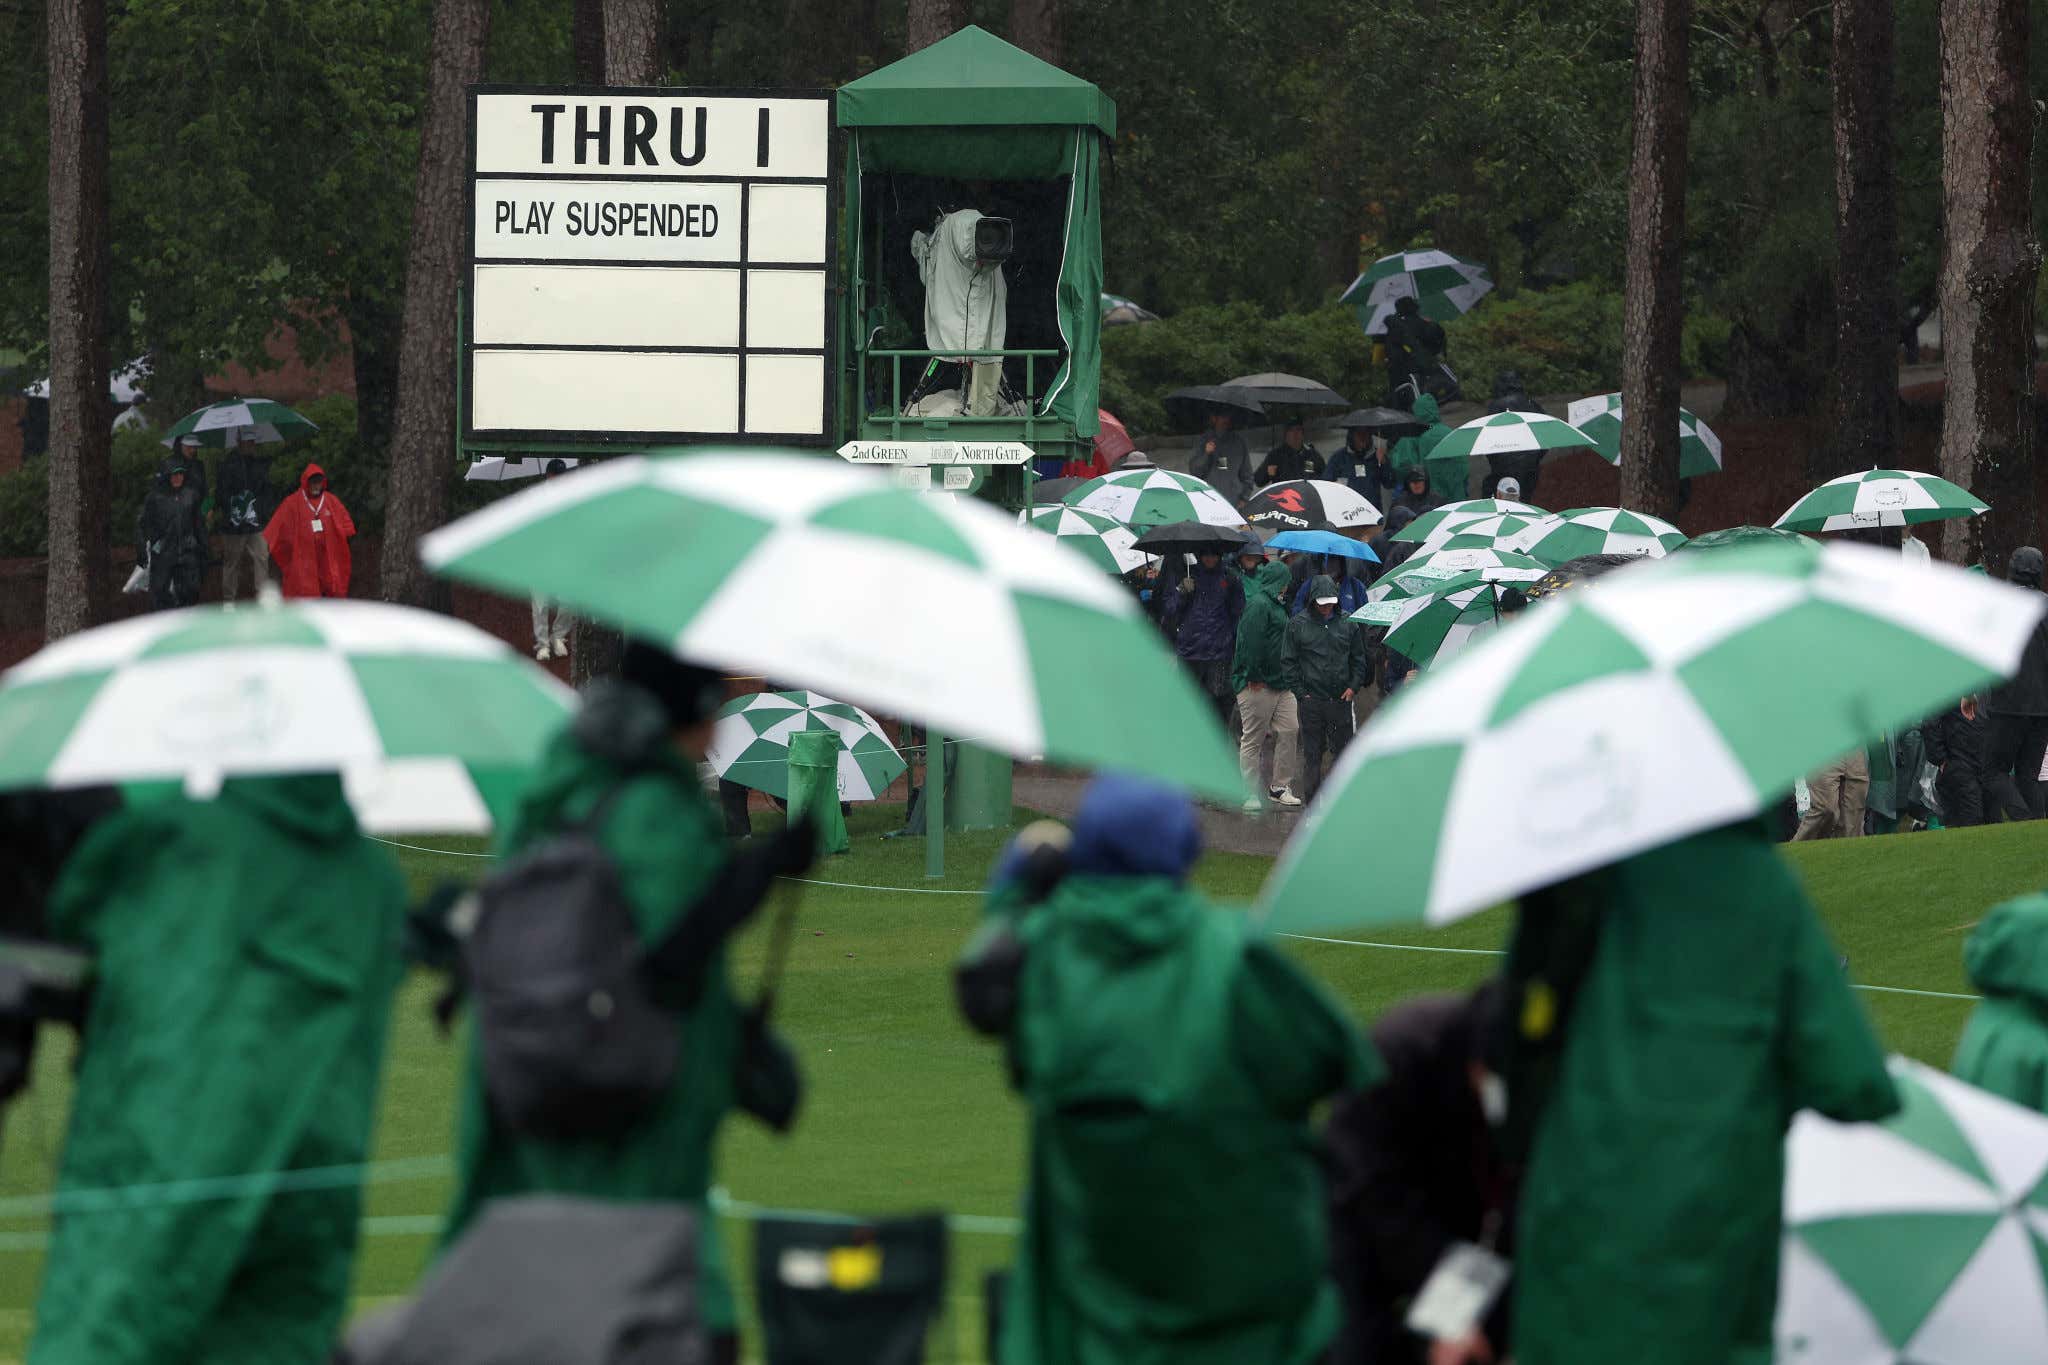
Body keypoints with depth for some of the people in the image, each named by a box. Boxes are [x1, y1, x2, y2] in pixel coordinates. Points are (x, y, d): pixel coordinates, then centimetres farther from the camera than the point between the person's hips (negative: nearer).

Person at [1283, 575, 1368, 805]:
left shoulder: (1348, 624, 7)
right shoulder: (1298, 625, 1)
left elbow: (1359, 659, 15)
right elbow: (1288, 662, 4)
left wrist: (1353, 686, 2)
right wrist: (1300, 692, -3)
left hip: (1341, 699, 1)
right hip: (1311, 700, -1)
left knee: (1343, 752, 3)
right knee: (1312, 755, 3)